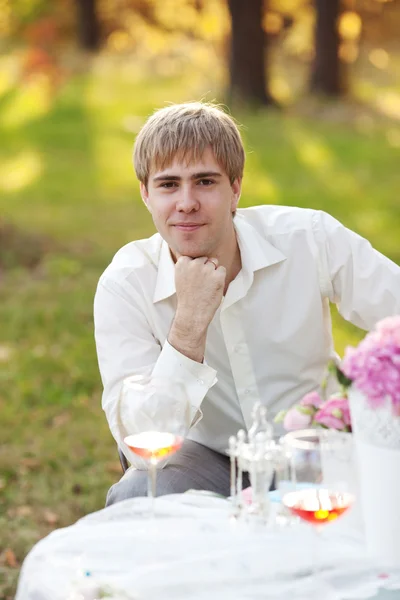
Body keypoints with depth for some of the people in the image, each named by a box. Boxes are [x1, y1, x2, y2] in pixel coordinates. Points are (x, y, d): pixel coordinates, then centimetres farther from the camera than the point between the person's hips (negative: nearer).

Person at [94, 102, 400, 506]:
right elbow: (140, 442, -21)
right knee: (133, 497, -31)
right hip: (207, 458, 0)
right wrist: (190, 323, -31)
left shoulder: (310, 239, -13)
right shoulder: (124, 287, -14)